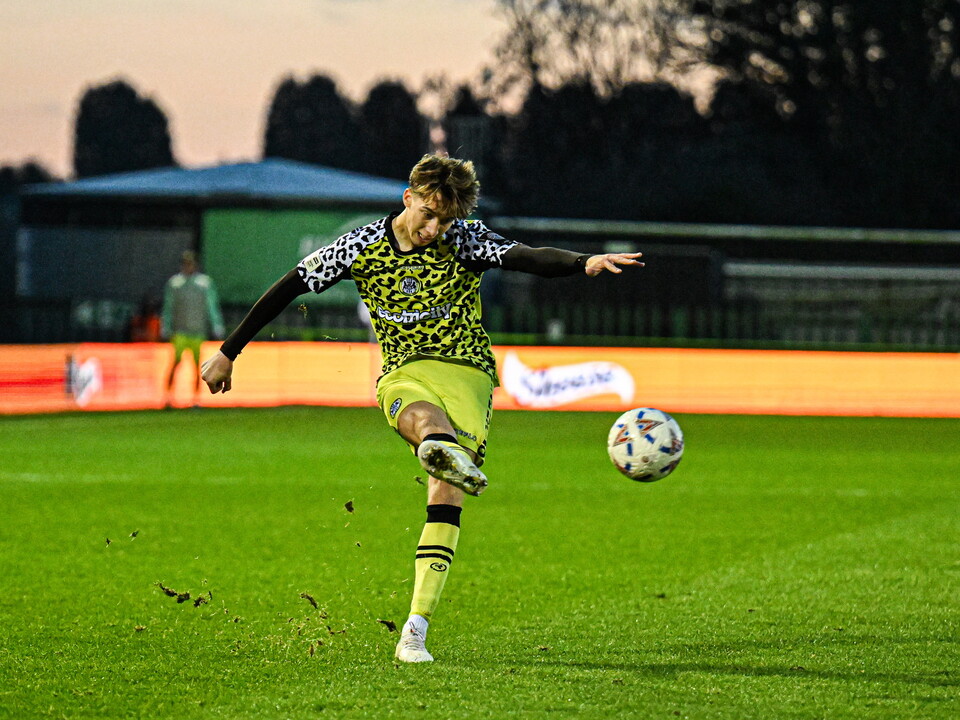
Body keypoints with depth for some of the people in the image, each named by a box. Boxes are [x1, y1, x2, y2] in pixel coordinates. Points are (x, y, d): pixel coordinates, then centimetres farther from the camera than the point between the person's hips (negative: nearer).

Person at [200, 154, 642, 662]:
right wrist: (228, 353, 9)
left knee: (446, 497, -17)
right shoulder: (363, 247, 2)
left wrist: (585, 263, -39)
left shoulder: (464, 241, -2)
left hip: (466, 372, 0)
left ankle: (415, 630, -17)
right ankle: (443, 449, -77)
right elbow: (287, 289, 7)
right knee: (425, 417, -38)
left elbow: (529, 258, -19)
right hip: (404, 373, 0)